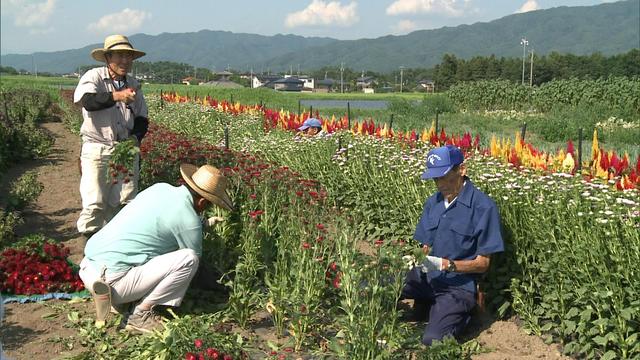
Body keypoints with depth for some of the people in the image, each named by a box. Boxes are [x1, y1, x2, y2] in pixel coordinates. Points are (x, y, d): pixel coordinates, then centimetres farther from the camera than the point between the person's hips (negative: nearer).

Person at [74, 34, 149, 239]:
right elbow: (87, 100, -23)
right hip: (97, 148, -4)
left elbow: (142, 118, 18)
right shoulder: (94, 77, -2)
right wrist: (116, 96, -39)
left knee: (126, 200, 0)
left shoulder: (133, 85, 13)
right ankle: (90, 241, 10)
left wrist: (135, 137, -3)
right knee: (95, 201, -8)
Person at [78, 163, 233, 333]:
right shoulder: (189, 221, -12)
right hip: (112, 280, -9)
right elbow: (195, 256, 6)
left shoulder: (160, 188, 9)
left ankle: (121, 300, 14)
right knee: (188, 259, -11)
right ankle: (140, 314, -2)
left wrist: (206, 223, 38)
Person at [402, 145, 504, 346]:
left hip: (458, 285, -5)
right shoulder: (433, 202, 7)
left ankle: (458, 315, 6)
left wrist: (445, 264, -23)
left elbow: (482, 264, -9)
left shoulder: (483, 207, -12)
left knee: (432, 341, -26)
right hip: (425, 277, 6)